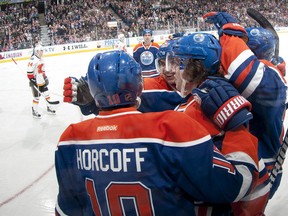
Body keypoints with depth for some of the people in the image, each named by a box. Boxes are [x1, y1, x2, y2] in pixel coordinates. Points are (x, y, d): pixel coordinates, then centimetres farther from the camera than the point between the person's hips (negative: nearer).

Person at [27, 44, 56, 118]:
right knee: (36, 97, 0)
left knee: (47, 94, 13)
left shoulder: (41, 59, 10)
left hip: (42, 81, 9)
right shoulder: (33, 60, -20)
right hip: (35, 82, -9)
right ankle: (34, 111, 14)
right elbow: (29, 71, -22)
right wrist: (32, 80, -23)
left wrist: (45, 77, 18)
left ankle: (49, 108, 27)